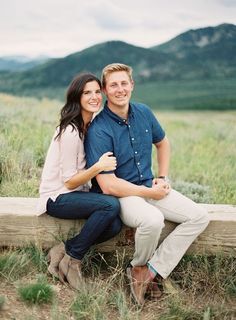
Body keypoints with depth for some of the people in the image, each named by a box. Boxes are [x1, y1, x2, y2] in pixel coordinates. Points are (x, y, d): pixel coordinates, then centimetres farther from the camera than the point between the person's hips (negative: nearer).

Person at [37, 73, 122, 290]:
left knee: (115, 225, -17)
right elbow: (69, 182, -18)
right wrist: (98, 167, -31)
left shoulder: (91, 126, 6)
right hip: (57, 198, -7)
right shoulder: (70, 132, -20)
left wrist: (108, 166, -6)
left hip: (76, 193, 7)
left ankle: (63, 250, 0)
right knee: (111, 205, -29)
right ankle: (72, 259, -12)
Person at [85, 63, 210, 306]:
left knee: (199, 216, -7)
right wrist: (151, 193, -16)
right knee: (153, 220, -36)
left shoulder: (143, 113, 1)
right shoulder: (98, 130, -19)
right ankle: (139, 266, -1)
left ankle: (150, 272, -10)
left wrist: (162, 178, 8)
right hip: (119, 194, -7)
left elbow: (162, 143, 21)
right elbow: (108, 186, -22)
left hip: (149, 186, 7)